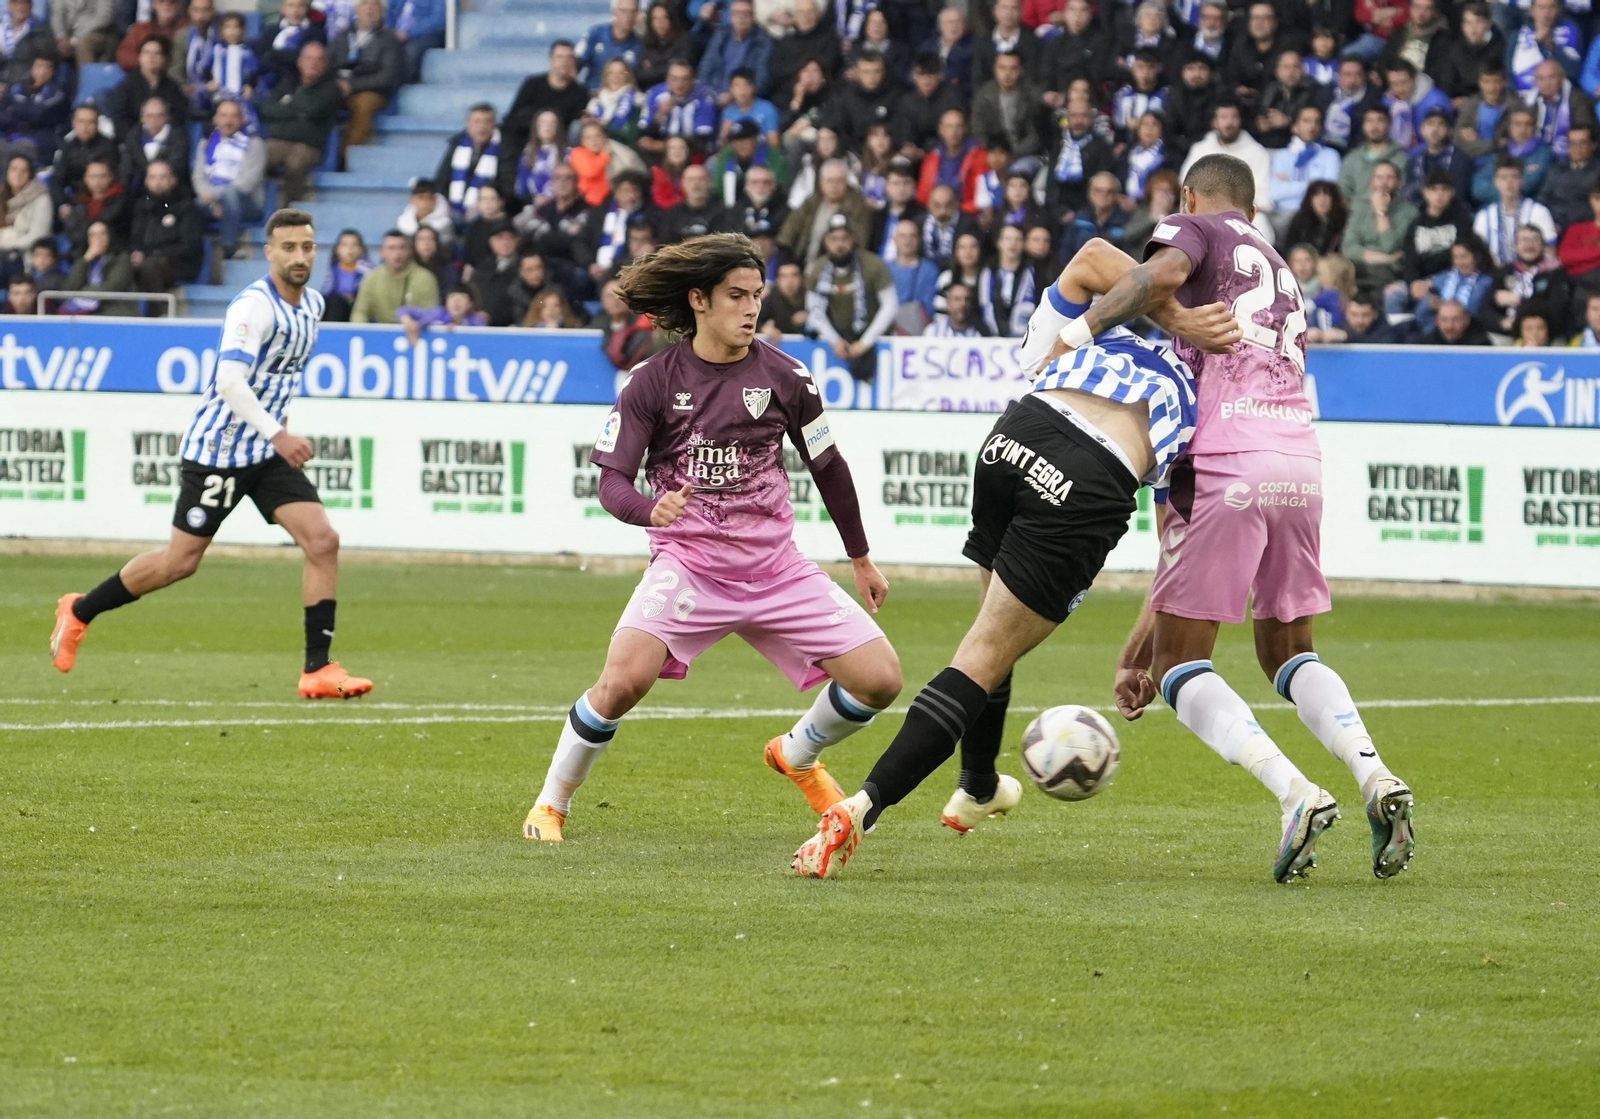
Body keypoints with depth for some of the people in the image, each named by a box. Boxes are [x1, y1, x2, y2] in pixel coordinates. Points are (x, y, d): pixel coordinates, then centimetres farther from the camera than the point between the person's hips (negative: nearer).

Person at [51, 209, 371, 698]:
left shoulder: (312, 305, 6)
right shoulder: (254, 305, -21)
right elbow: (230, 379, -31)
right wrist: (277, 433, -36)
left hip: (269, 453, 7)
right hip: (218, 450, -7)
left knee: (323, 542, -10)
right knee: (179, 562, 1)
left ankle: (318, 670, -7)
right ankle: (80, 611, 24)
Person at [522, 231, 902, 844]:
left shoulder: (782, 376, 0)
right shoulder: (652, 381, -6)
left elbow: (827, 467, 13)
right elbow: (611, 479, -8)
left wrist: (861, 559, 21)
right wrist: (649, 510, -32)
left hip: (775, 566, 3)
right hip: (686, 561, -3)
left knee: (880, 678, -7)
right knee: (623, 679, -28)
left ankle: (797, 756, 26)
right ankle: (551, 803, -3)